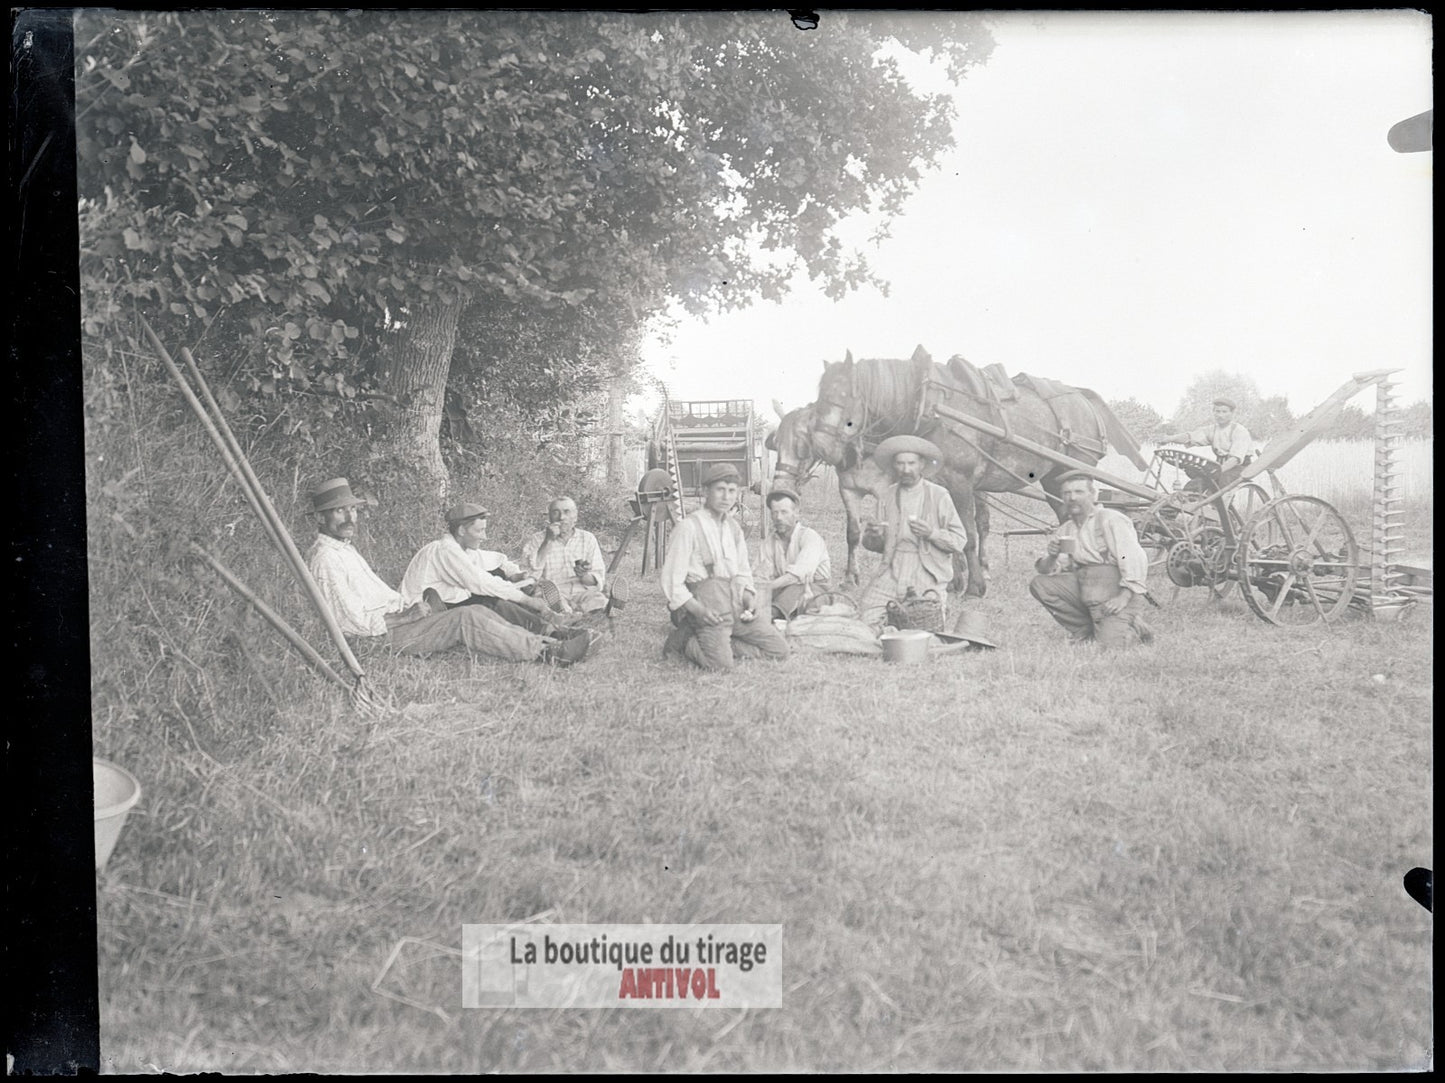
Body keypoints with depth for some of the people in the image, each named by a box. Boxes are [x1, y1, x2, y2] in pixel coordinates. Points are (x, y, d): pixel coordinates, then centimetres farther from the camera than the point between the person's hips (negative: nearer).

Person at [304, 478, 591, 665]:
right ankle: (548, 654, -23)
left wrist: (409, 605, 7)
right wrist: (409, 611, -11)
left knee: (476, 613, -4)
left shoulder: (346, 549, 20)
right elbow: (353, 619, -20)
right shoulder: (325, 558, -14)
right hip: (383, 636, -10)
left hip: (394, 616, 10)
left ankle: (545, 643, -11)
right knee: (464, 621, -21)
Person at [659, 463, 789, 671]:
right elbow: (672, 582, -9)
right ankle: (686, 642, 2)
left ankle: (715, 644, 5)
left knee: (780, 649, -1)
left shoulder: (733, 527, 15)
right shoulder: (689, 527, -7)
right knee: (721, 664, -27)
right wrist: (698, 610, -20)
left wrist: (749, 599, 1)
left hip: (737, 605, 7)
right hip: (707, 608, -7)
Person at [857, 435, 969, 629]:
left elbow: (960, 541, -1)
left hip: (928, 573, -2)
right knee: (865, 618, -12)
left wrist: (932, 533, -16)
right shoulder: (887, 496, 9)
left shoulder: (939, 496, 0)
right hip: (893, 570, 3)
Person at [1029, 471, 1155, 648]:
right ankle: (1085, 631, 1)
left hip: (1116, 590, -7)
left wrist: (1125, 596, -24)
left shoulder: (1111, 519, -2)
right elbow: (1044, 570, 14)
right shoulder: (1065, 530, 18)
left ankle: (1132, 627, 12)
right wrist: (1051, 557, -11)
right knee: (1040, 584, -10)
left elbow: (1135, 559, -13)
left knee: (1110, 643, -26)